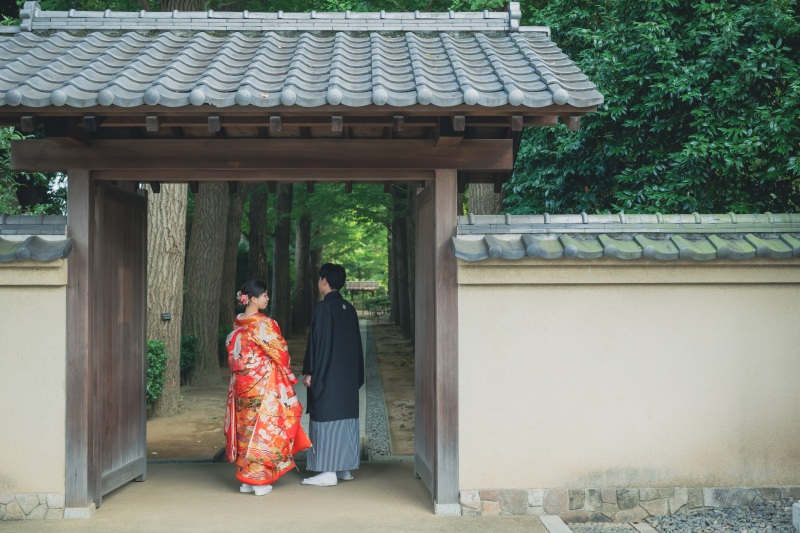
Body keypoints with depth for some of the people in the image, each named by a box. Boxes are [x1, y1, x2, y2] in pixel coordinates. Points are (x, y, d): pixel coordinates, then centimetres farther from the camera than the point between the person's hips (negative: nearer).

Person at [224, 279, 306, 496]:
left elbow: (232, 353, 13)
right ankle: (259, 479, 2)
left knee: (246, 426, 11)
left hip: (241, 383, 7)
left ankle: (245, 479, 16)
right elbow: (279, 352, -9)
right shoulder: (264, 324, -15)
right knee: (263, 428, 0)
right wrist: (289, 376, 5)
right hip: (264, 384, -7)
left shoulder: (237, 324, 5)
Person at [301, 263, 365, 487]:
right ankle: (345, 468, 17)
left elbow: (317, 341, -16)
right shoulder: (349, 309, 9)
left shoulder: (323, 307, -13)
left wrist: (309, 372, -11)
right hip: (348, 376, 8)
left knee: (326, 420, -5)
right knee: (346, 417, 11)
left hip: (327, 375, -8)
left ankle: (328, 472, -5)